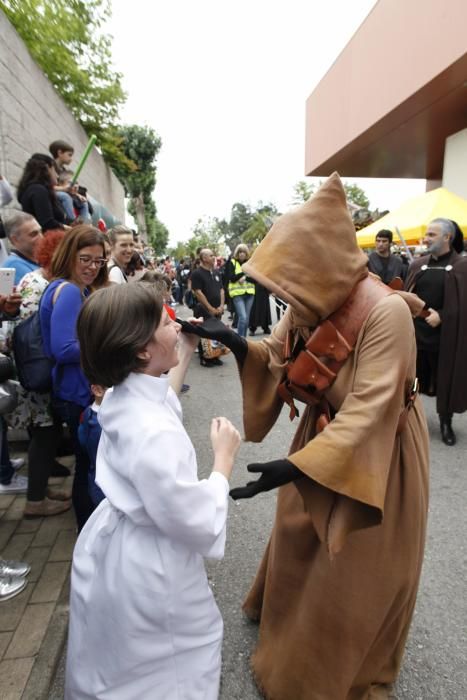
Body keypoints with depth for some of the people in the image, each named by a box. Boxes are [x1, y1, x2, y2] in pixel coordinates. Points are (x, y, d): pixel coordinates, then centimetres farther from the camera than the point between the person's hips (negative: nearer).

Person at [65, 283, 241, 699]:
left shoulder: (124, 395, -10)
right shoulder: (154, 434, -39)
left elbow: (162, 401, 14)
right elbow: (199, 524, -29)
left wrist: (186, 354, 10)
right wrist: (225, 457, -17)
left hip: (115, 545, 8)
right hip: (146, 567, -8)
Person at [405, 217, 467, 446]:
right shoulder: (418, 264, 7)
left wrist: (442, 316, -19)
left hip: (446, 335, -3)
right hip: (416, 332, 3)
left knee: (446, 380, 9)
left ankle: (445, 422, 27)